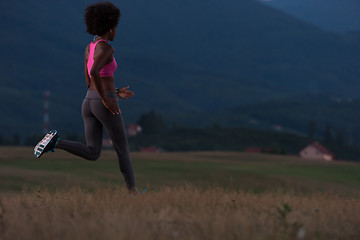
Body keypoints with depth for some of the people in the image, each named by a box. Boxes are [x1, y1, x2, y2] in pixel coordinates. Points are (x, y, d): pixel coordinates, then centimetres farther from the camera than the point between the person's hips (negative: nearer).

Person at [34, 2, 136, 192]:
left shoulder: (89, 48, 15)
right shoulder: (106, 49, -13)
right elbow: (94, 72, -31)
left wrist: (116, 93, 24)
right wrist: (106, 99, -23)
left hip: (89, 102, 7)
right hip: (104, 105, -7)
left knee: (92, 154, 2)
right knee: (123, 148, 9)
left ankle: (55, 142, -18)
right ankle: (132, 191, 13)